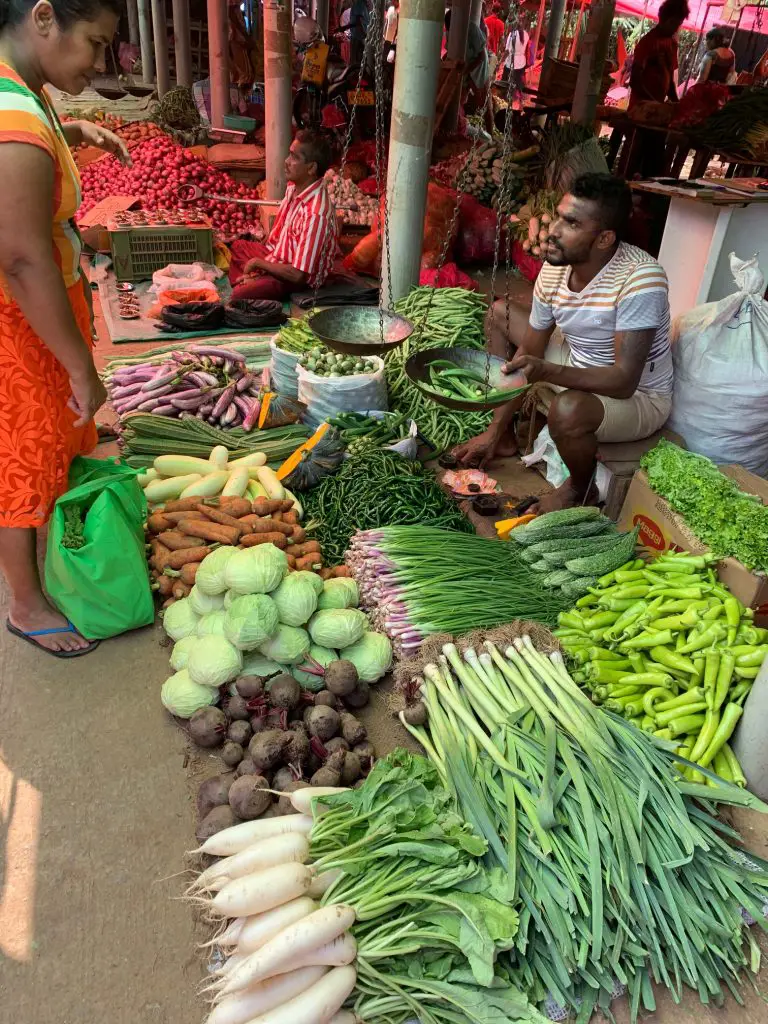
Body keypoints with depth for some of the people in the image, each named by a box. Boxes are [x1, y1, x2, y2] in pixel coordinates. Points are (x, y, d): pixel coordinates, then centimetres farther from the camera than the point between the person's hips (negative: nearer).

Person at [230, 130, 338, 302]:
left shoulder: (315, 214, -33)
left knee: (240, 294, -28)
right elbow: (277, 235, 9)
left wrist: (259, 263, -18)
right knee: (237, 247, 30)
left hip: (298, 280, -10)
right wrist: (259, 267, -1)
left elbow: (298, 275, -33)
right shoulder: (294, 187, -5)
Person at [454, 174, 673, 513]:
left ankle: (581, 489, -4)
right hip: (576, 366, 7)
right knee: (499, 313, 7)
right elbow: (527, 358, -4)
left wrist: (546, 371, -48)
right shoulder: (553, 269, -10)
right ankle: (503, 438, 14)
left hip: (638, 397, -7)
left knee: (567, 410, -40)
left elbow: (624, 381, -34)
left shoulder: (640, 279, -31)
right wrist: (494, 430, -4)